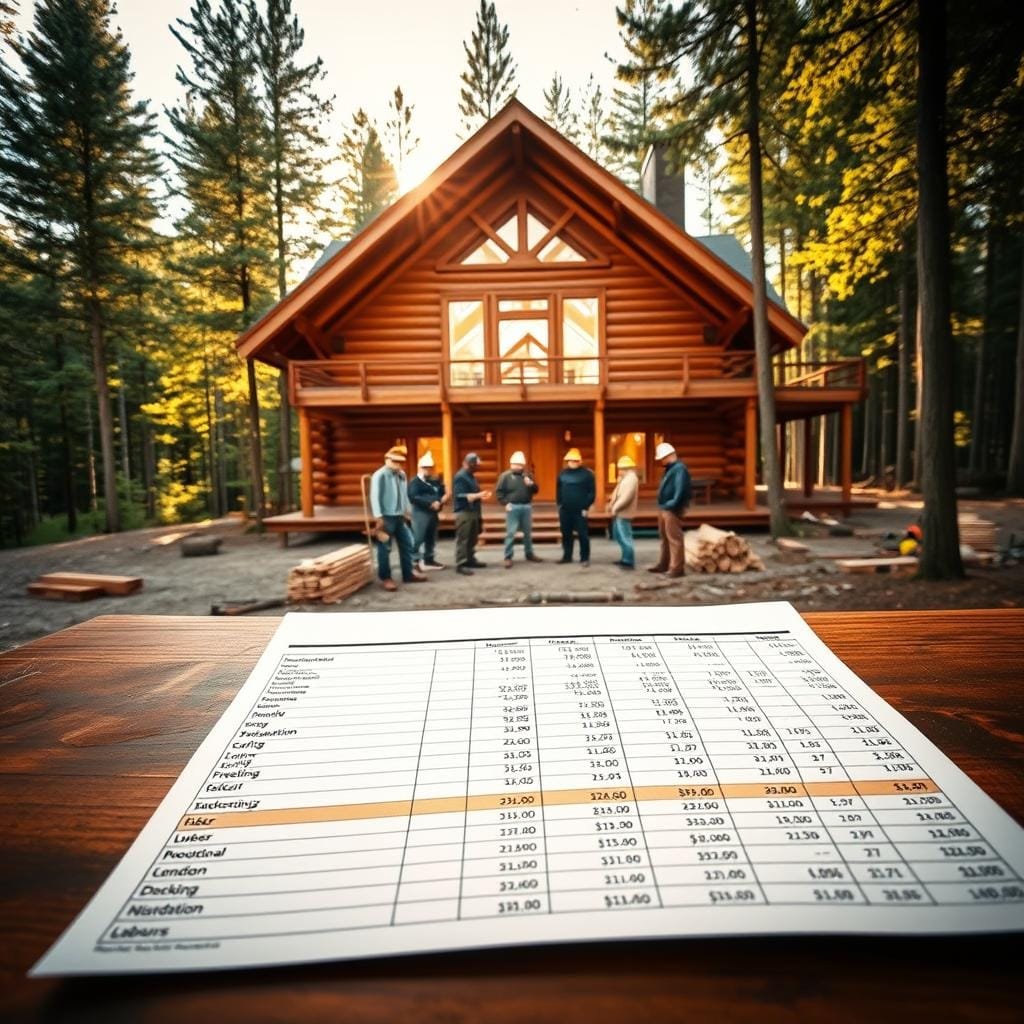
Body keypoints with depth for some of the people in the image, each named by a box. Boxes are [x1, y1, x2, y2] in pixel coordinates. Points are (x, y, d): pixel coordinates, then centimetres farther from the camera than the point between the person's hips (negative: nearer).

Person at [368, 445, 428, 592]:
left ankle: (408, 573, 26)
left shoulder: (402, 475, 9)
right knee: (385, 548, 1)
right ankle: (385, 578, 13)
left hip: (400, 517, 8)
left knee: (407, 545, 13)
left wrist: (407, 510, 15)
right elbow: (375, 497, -15)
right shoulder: (379, 475, -12)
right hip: (386, 517, -7)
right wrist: (379, 517, -19)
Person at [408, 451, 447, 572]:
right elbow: (414, 498, -20)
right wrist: (430, 503, -23)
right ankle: (416, 561, -3)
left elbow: (442, 493, 18)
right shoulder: (415, 482, -7)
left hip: (433, 512, 8)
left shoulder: (435, 481, 16)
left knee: (431, 538, 14)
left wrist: (441, 500, -6)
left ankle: (429, 559, 25)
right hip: (421, 513, -8)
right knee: (418, 538, -9)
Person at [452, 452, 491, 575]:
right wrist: (477, 496, -24)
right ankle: (460, 564, -5)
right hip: (464, 512, -10)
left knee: (472, 539, 14)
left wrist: (480, 495, 8)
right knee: (462, 539, -7)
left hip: (473, 511, 10)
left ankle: (470, 560, 24)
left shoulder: (470, 476, 16)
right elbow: (460, 496, -21)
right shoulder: (460, 477, -14)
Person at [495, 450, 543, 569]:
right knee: (510, 533, -6)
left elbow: (536, 490, 14)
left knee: (528, 532, 12)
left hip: (527, 507, 5)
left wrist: (532, 484, -8)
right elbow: (498, 492, -2)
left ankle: (529, 554, 26)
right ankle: (508, 557, 0)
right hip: (513, 507, -5)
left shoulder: (527, 475, 12)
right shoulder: (505, 476, -2)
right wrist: (505, 503, -11)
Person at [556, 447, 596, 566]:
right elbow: (558, 490, 18)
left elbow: (592, 492, -6)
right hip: (565, 510, 5)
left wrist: (586, 507, -10)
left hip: (580, 510, -5)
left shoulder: (587, 474, -5)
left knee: (582, 534, -1)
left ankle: (585, 558, 9)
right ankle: (567, 556, 23)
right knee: (566, 534, 11)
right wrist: (559, 504, 9)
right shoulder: (563, 474, 10)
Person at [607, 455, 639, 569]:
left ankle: (629, 562, 2)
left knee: (625, 537, -5)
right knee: (619, 536, 18)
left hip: (623, 513, -11)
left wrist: (615, 508, -19)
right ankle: (625, 558, 29)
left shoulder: (631, 478, -16)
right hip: (619, 513, 11)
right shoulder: (625, 478, 16)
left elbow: (626, 497, -24)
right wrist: (612, 505, 7)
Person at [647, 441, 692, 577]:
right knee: (665, 537, 17)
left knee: (674, 539, -7)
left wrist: (671, 506, -23)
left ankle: (677, 568, -2)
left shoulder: (680, 468, -15)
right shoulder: (669, 468, 17)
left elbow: (680, 490, -24)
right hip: (664, 509, 10)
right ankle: (664, 564, 28)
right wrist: (662, 506, 12)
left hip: (672, 510, -10)